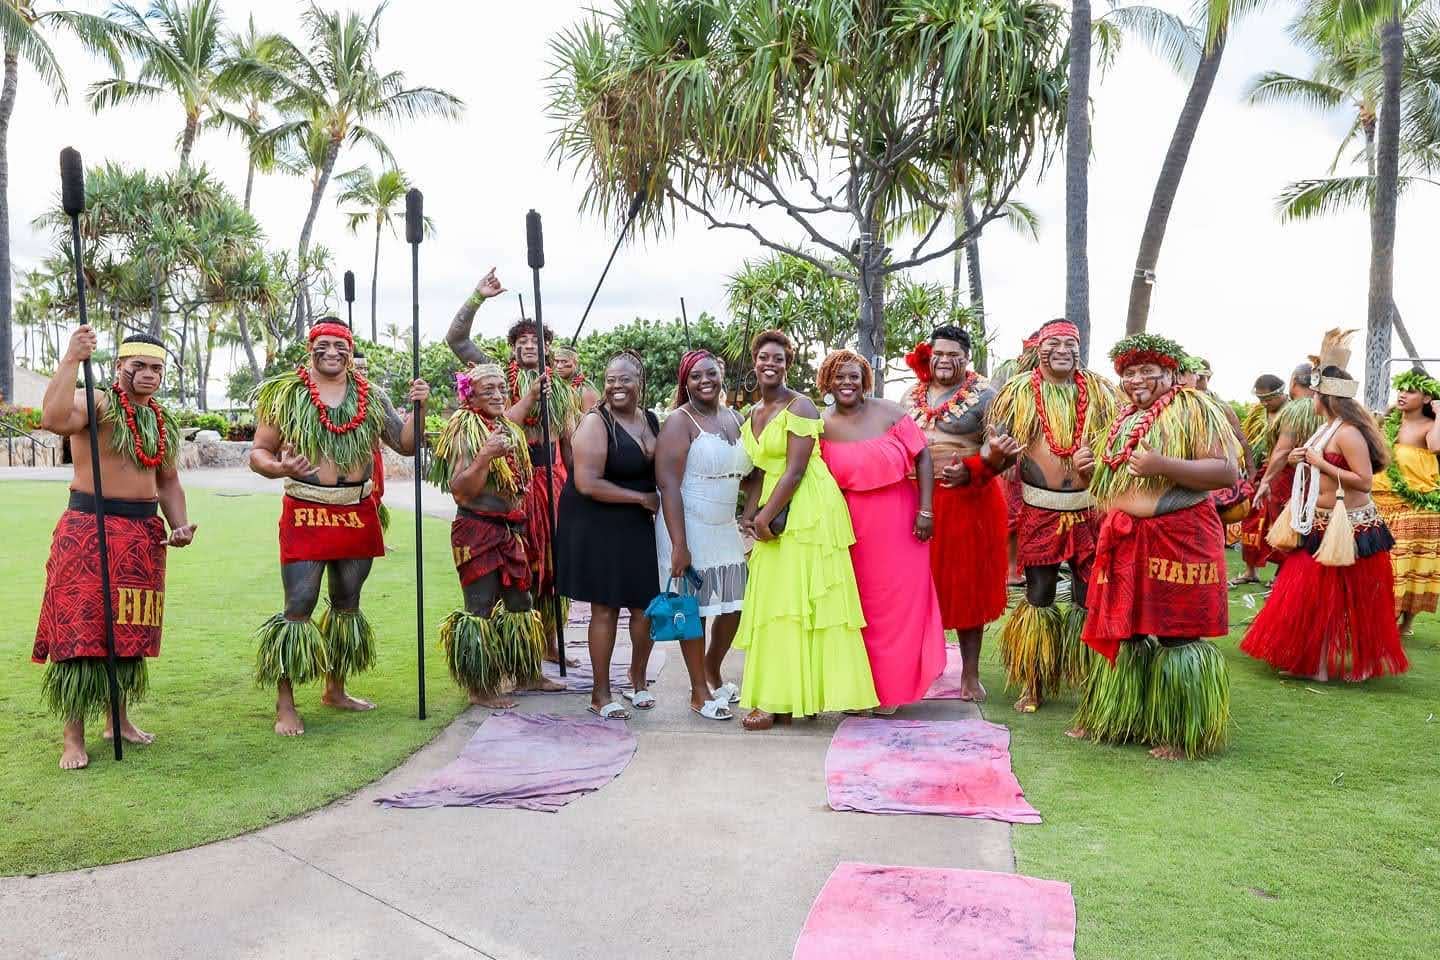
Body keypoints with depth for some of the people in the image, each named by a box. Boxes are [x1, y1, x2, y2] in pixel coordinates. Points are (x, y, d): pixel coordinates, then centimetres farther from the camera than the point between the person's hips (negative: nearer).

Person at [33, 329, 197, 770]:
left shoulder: (163, 422, 15)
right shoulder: (97, 403, -7)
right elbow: (54, 419, -30)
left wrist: (179, 525, 6)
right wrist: (72, 359, -31)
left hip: (144, 533, 6)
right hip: (88, 529, -6)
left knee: (130, 629, 12)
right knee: (80, 629, -5)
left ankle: (119, 718, 26)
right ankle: (73, 736, 2)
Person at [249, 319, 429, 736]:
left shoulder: (370, 397, 9)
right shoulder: (286, 394, 0)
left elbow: (406, 445, 9)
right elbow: (258, 453, 1)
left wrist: (416, 407, -7)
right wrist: (279, 468, -21)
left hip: (358, 514, 4)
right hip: (306, 514, -4)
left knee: (347, 605, 14)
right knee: (298, 607, -7)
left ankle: (335, 690, 29)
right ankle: (284, 705, 3)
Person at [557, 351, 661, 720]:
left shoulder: (652, 420, 8)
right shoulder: (596, 423, -13)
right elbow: (587, 483, -21)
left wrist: (655, 502, 4)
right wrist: (642, 498, -16)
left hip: (640, 527, 6)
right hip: (599, 527, -6)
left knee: (646, 604, 9)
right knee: (605, 608, -1)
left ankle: (638, 678, 33)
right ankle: (600, 693, 14)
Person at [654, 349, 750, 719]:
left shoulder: (734, 418, 10)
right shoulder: (679, 423, -10)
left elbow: (746, 473, 19)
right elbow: (668, 485, -17)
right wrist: (678, 544, -22)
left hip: (725, 529, 7)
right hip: (688, 528, -6)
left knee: (734, 605, 11)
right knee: (693, 609, 2)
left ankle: (712, 670, 36)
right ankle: (699, 692, 17)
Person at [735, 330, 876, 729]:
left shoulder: (799, 407, -9)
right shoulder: (753, 414, 14)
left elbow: (795, 471, -16)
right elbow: (758, 472, 14)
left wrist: (764, 516, -16)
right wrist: (749, 513, -1)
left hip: (807, 511, -8)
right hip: (773, 513, 8)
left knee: (797, 600, -5)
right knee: (774, 601, 8)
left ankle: (783, 699, 1)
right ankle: (782, 696, 15)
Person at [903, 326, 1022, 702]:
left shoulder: (984, 395, -2)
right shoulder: (912, 396, 13)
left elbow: (999, 449, -7)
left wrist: (971, 471, -23)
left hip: (968, 501, -4)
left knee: (967, 585, 4)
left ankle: (970, 673, 14)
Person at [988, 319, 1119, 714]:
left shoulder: (1098, 390, 7)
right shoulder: (1019, 391, 3)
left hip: (1089, 508, 1)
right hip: (1040, 510, -1)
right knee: (1039, 595, 5)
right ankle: (1034, 685, 17)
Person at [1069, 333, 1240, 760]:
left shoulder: (1193, 408, -5)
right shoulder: (1123, 420, 17)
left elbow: (1228, 471, -14)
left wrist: (1164, 465, -24)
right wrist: (1090, 469, 6)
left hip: (1180, 539, -7)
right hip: (1125, 541, 7)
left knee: (1176, 634, -2)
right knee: (1123, 631, 12)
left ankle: (1182, 735, 11)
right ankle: (1113, 719, 26)